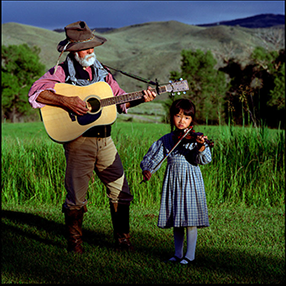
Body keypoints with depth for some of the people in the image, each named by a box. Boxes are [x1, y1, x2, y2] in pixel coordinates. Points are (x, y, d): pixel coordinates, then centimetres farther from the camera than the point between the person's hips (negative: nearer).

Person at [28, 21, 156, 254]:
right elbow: (35, 93, -16)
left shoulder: (100, 71, 15)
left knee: (121, 192, 7)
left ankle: (122, 239, 21)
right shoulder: (62, 71, -3)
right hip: (78, 140, -5)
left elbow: (120, 98, 19)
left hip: (104, 139, 6)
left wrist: (141, 99, 1)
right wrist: (66, 101, -26)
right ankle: (74, 242, 16)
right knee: (77, 197, -3)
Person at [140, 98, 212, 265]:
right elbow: (153, 157, 9)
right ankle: (178, 253, 21)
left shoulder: (195, 138, -3)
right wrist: (147, 169, -10)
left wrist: (201, 147, -34)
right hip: (173, 182, 4)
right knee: (176, 219, 10)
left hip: (191, 181, -4)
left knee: (190, 218, -4)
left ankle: (190, 255, 6)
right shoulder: (166, 140, 8)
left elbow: (204, 160, -14)